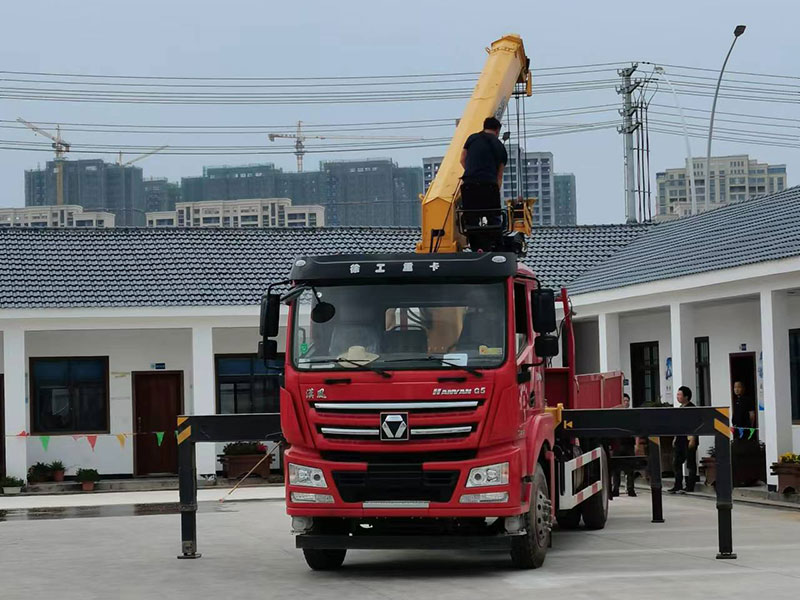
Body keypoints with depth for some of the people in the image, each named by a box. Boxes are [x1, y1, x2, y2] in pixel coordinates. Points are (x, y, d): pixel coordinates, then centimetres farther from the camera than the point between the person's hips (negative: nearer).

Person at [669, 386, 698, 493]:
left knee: (690, 464, -1)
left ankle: (690, 486, 2)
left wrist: (692, 439, -21)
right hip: (680, 439, 9)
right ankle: (678, 485, 15)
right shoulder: (680, 408, 16)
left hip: (689, 439, -9)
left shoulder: (691, 408, -10)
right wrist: (675, 438, 20)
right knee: (676, 462, 9)